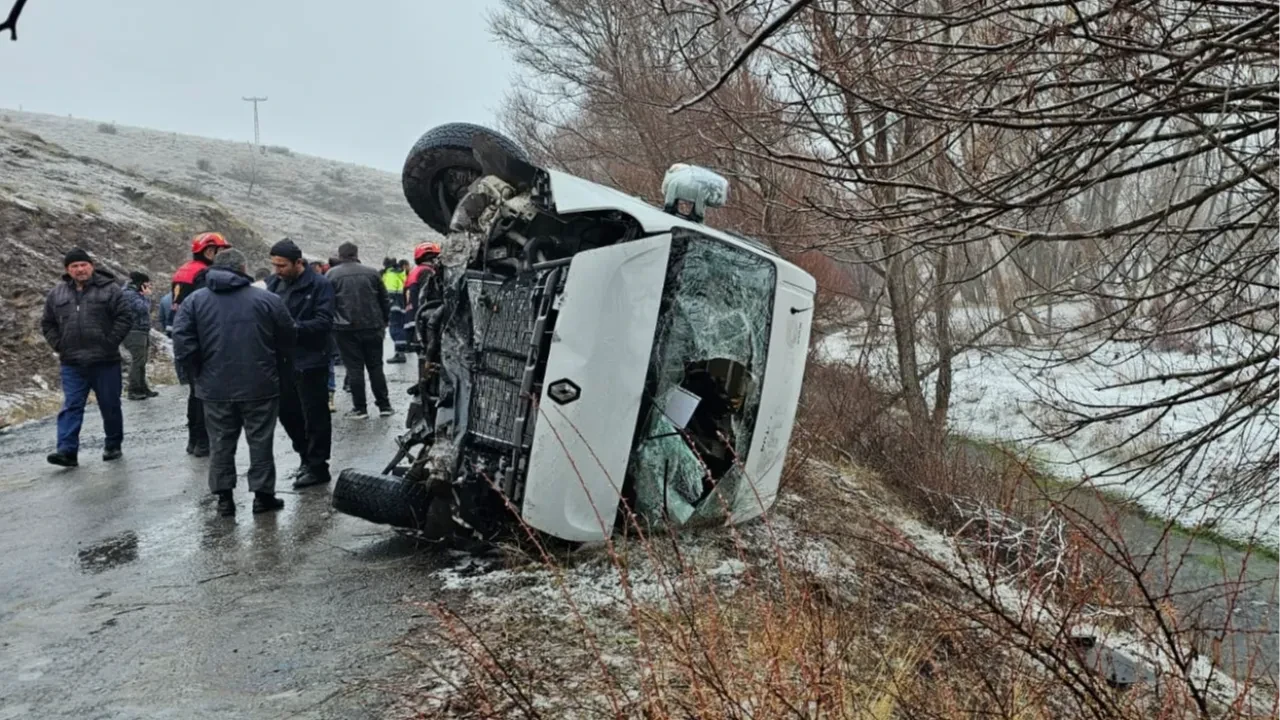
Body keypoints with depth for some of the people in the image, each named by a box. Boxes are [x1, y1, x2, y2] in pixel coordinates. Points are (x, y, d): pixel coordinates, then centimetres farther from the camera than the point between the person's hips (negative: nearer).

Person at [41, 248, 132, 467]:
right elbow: (47, 324, 17)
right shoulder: (57, 293, 9)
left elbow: (125, 318, -7)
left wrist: (110, 343, -12)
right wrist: (59, 346, 3)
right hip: (72, 364, 3)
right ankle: (67, 451, -6)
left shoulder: (109, 289, -3)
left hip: (105, 362, -3)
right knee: (71, 407, -3)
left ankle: (113, 446, 22)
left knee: (110, 406, 7)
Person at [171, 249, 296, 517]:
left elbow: (182, 344, -6)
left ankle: (224, 498, 14)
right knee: (260, 441, 8)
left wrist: (198, 374, 5)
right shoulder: (266, 299, -4)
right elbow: (287, 340, 1)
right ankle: (263, 494, 12)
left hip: (214, 387, 2)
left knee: (221, 443, 11)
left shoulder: (194, 300, 1)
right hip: (260, 386, -2)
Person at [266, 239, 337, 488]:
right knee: (287, 411, 16)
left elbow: (324, 322, -18)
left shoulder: (319, 285, -11)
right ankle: (306, 456, 33)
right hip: (282, 359, 7)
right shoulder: (274, 283, 9)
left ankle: (317, 467, 14)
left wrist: (292, 327, -26)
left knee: (315, 416, 2)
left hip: (310, 361, -7)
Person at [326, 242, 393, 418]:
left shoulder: (332, 275, -2)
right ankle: (384, 405, 12)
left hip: (346, 329, -2)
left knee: (354, 368, 3)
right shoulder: (371, 272, 4)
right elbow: (384, 300, 8)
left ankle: (360, 408, 5)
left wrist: (331, 324, 8)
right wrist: (384, 322, 17)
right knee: (375, 366, 10)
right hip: (372, 327, 2)